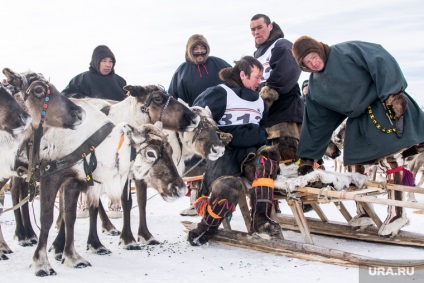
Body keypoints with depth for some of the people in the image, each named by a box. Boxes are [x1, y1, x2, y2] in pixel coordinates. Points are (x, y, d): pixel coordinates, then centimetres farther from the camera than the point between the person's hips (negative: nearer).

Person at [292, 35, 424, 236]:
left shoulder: (347, 51, -10)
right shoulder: (315, 88, 8)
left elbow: (381, 62, -19)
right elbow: (316, 123, 13)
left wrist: (392, 94, -29)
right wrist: (307, 157, 13)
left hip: (386, 107, -7)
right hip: (359, 122, 7)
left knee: (389, 157, -15)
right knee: (358, 164, 4)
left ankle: (397, 213, -12)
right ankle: (364, 210, 17)